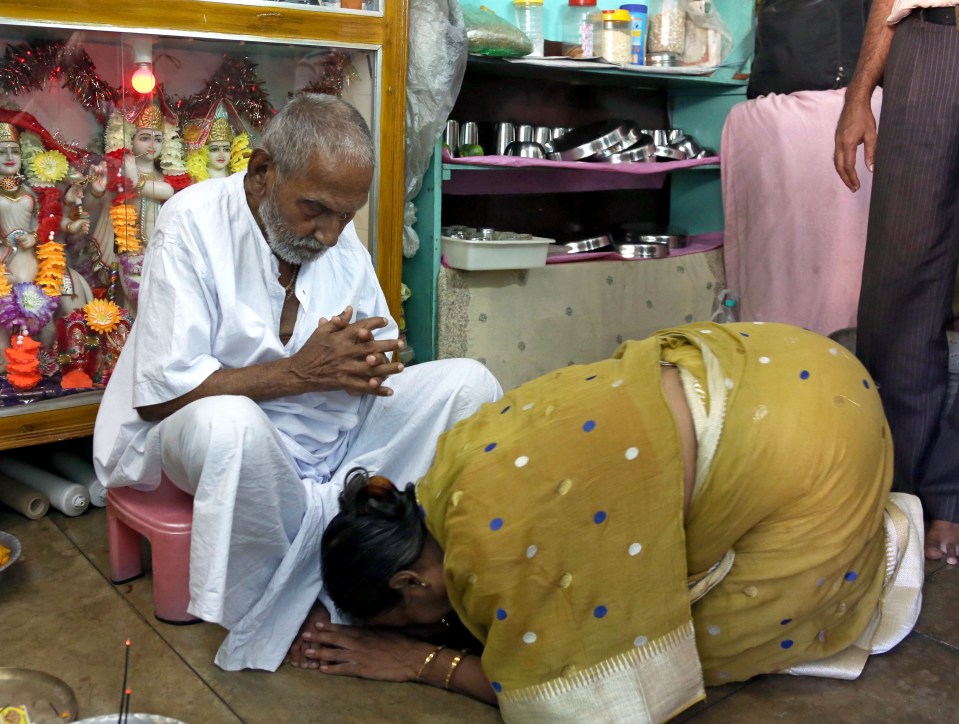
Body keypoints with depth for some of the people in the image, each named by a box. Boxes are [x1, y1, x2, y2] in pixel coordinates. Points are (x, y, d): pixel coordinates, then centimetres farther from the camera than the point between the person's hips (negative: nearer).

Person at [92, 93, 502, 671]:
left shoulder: (341, 235, 0)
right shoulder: (193, 226, -17)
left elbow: (380, 346, 7)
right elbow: (160, 392, -23)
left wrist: (368, 363, -18)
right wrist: (300, 372, -26)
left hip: (337, 434, 6)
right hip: (205, 430, -5)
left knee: (468, 380, -8)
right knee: (228, 421, -41)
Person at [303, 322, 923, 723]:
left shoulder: (493, 545, -26)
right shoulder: (457, 457, -1)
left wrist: (420, 661, -7)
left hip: (806, 440, -8)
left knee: (706, 644, 5)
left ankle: (887, 544, 18)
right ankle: (867, 525, 27)